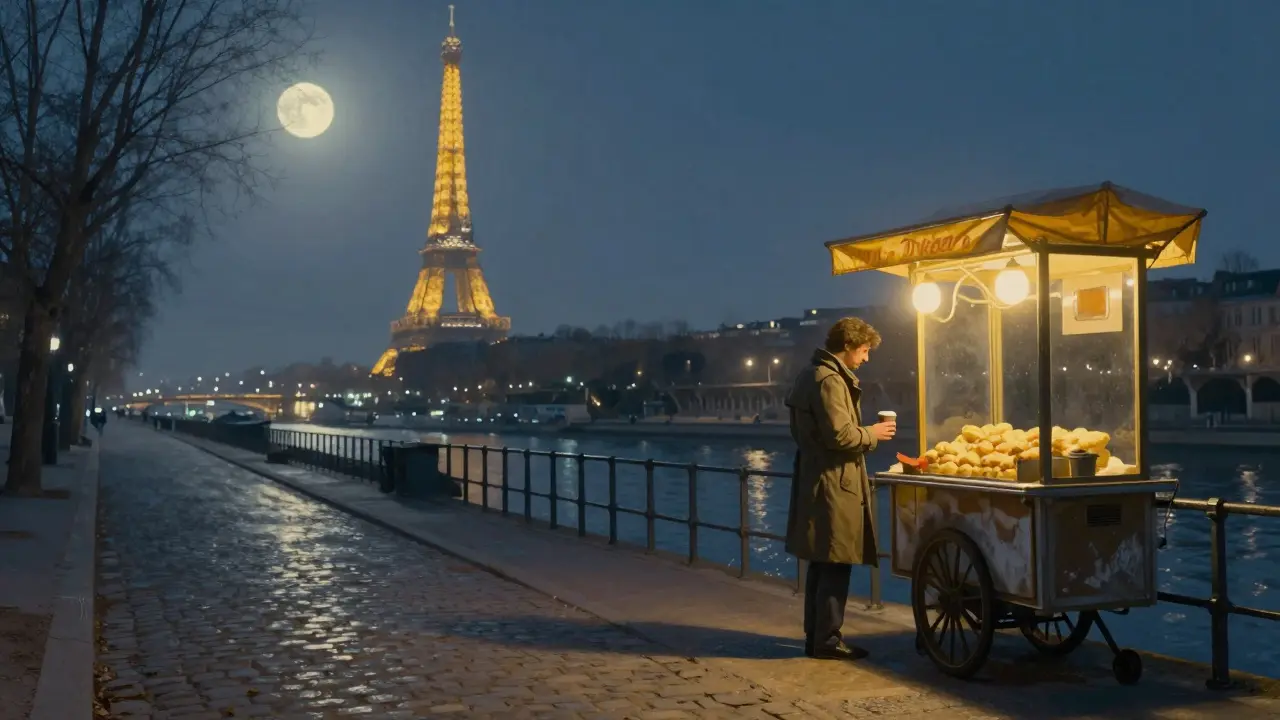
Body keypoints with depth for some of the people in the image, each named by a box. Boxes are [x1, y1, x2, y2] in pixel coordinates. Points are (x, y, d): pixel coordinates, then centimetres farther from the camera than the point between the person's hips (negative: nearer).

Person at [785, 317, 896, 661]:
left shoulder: (812, 374, 16)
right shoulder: (829, 380, -16)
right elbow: (839, 435, -23)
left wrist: (864, 433, 18)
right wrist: (871, 433, -6)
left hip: (817, 480, 11)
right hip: (834, 483, -11)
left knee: (822, 564, 15)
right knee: (836, 565, -3)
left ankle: (815, 635, 21)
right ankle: (827, 639, 3)